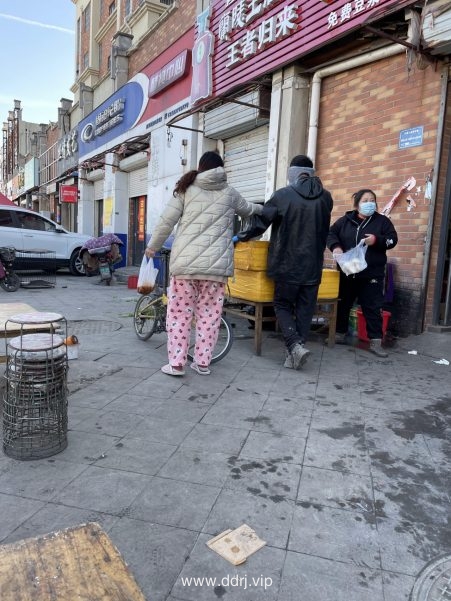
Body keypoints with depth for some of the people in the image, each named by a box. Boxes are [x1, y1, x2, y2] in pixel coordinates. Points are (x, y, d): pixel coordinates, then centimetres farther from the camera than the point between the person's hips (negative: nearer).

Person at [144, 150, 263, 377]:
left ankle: (176, 364, 8)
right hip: (216, 264, 1)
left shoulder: (186, 189, 7)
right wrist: (264, 208, 51)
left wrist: (152, 246, 15)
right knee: (209, 315, 10)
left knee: (179, 314, 6)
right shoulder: (229, 193, 11)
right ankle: (202, 363, 16)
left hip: (185, 262, -1)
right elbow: (249, 210, 29)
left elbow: (166, 221, 2)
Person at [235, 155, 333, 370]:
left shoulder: (282, 195, -8)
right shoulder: (325, 197, 5)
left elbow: (260, 222, -3)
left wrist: (240, 236, 12)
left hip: (287, 264, -3)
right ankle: (293, 353, 12)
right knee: (305, 309, 10)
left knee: (283, 305, 10)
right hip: (313, 265, 3)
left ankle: (295, 345, -7)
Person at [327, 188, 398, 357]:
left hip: (372, 274, -2)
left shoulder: (382, 221, 4)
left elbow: (392, 239, -1)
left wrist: (377, 240, -20)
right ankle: (340, 334, 28)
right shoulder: (345, 220, 5)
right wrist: (335, 247, -17)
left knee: (373, 308, -2)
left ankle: (375, 341, 4)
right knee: (342, 304, 12)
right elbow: (330, 233, 3)